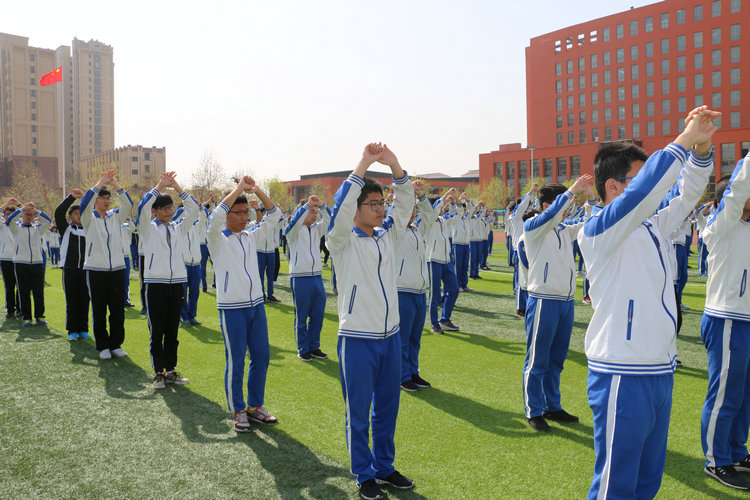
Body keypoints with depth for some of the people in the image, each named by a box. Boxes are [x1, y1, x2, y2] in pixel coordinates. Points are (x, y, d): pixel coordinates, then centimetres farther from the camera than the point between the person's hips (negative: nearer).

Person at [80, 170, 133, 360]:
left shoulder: (115, 217, 11)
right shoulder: (89, 218, 3)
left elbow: (128, 204, -5)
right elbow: (85, 203, -17)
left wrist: (115, 183, -14)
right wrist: (101, 183, -20)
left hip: (117, 268, 3)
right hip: (96, 269, -2)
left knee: (118, 309, 4)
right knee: (99, 310, 2)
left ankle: (116, 344, 14)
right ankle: (103, 346, 11)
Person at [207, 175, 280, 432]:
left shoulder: (250, 236, 12)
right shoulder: (217, 239, -4)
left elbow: (273, 216, 9)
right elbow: (216, 217, -24)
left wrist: (258, 191, -3)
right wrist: (239, 189, -20)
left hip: (256, 304, 6)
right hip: (232, 307, -6)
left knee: (262, 357, 9)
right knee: (235, 362, 0)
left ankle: (255, 406, 22)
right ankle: (238, 412, 14)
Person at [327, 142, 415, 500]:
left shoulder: (387, 236, 8)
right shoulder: (343, 240, -7)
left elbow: (405, 204, 0)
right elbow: (340, 207, -25)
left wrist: (394, 165, -12)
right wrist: (364, 164, -27)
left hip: (391, 336, 6)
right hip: (357, 340, -6)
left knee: (387, 408, 15)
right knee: (359, 413, 6)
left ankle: (384, 467, 30)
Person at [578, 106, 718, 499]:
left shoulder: (652, 227, 11)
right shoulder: (597, 231, -14)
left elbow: (686, 196, 13)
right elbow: (641, 194, -29)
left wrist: (701, 148, -4)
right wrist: (683, 141, -24)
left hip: (660, 373, 8)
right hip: (622, 377, -8)